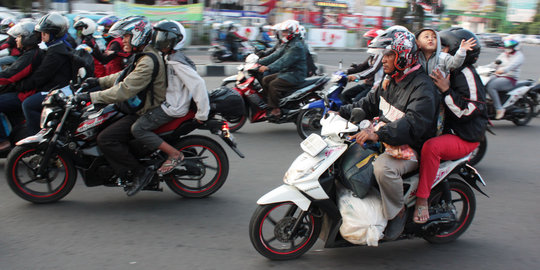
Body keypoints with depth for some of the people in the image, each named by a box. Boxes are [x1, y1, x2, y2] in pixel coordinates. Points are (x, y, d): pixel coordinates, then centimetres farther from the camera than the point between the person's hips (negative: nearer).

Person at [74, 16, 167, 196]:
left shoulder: (148, 62, -23)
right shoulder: (141, 56, 11)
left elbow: (125, 90, -29)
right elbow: (125, 76, 24)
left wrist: (92, 97, -26)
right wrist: (99, 81, 14)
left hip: (143, 115, -11)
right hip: (136, 109, 11)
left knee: (105, 139, -19)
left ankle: (140, 172, -7)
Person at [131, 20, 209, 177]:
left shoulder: (177, 63, -19)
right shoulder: (170, 58, 13)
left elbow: (198, 84, -26)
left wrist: (202, 114, -24)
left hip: (173, 107, -10)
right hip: (168, 102, 10)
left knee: (138, 129, -18)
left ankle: (175, 155, -16)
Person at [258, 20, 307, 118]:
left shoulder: (297, 46, -18)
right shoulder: (287, 44, 16)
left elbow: (285, 61, -30)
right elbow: (276, 55, 11)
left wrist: (268, 68, -38)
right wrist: (260, 62, 0)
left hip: (295, 75, -10)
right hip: (286, 72, 10)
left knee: (273, 85, -26)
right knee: (265, 80, 2)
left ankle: (275, 109, -20)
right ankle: (269, 103, 5)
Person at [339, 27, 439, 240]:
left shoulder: (422, 87, -19)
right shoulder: (390, 80, 10)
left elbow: (413, 125, -32)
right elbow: (370, 104, 21)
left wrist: (378, 134, -43)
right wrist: (341, 112, 7)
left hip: (410, 148, -9)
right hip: (385, 141, 9)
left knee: (383, 167, -37)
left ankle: (397, 212, -13)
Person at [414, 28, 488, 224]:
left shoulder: (466, 74, -16)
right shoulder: (447, 71, 14)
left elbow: (468, 111, -25)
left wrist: (446, 90, -29)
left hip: (464, 139, -10)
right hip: (444, 130, 10)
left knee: (430, 147, -38)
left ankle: (422, 199, -29)